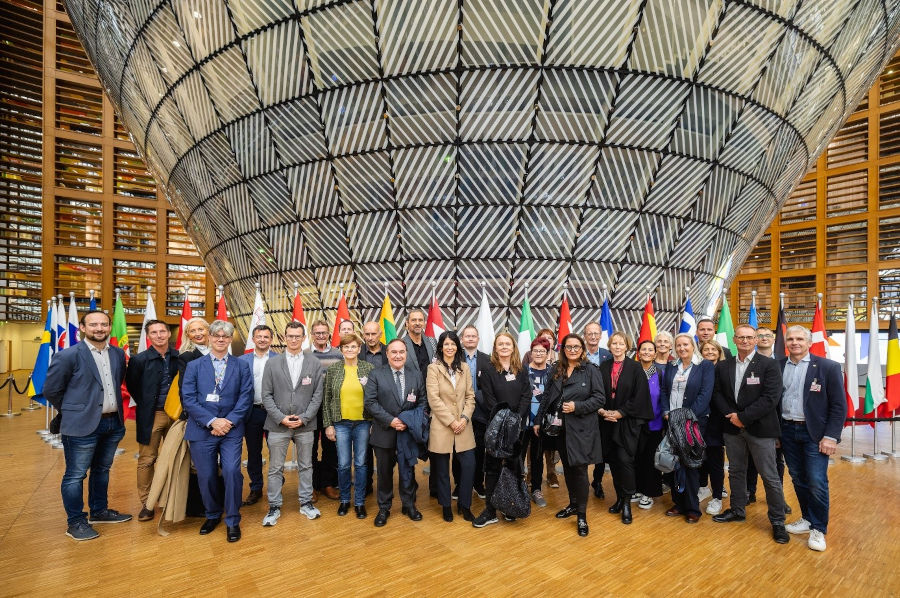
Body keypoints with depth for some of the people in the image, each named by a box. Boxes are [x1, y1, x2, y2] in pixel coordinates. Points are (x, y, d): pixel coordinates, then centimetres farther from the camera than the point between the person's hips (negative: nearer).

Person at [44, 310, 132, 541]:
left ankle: (99, 511, 35)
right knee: (76, 475, 6)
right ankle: (75, 522, 21)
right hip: (83, 426, -5)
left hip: (113, 423, 5)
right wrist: (73, 410, 4)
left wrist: (113, 407, 12)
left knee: (102, 469, 19)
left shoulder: (118, 354, 4)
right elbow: (51, 390, -4)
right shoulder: (68, 355, -11)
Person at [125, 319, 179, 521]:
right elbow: (132, 386, 4)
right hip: (150, 416, -2)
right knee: (147, 460, 6)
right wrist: (145, 405, 2)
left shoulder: (179, 357, -1)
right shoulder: (139, 359, -6)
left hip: (175, 413, 2)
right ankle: (146, 503, 19)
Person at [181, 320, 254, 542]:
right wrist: (212, 421, -13)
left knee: (232, 472, -11)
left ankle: (233, 521, 9)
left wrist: (229, 422, -13)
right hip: (202, 430, 1)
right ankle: (212, 515, 34)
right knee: (206, 476, 9)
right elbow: (188, 398, -3)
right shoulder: (194, 366, 7)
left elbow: (246, 398, -1)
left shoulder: (242, 366, 6)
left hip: (231, 430, -1)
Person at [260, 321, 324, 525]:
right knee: (275, 468, 9)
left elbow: (317, 396, -1)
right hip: (278, 424, 0)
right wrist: (281, 418, -10)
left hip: (305, 425, 1)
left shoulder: (314, 364, 0)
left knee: (306, 466, 13)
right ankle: (274, 507, 24)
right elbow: (267, 395, -1)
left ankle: (306, 503, 28)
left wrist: (303, 418, -9)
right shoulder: (272, 363, 0)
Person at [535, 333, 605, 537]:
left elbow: (600, 399, -8)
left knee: (579, 469, -1)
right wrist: (539, 421, 9)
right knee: (567, 467, 15)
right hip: (561, 428, 5)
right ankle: (573, 504, 34)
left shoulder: (591, 371, -6)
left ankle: (582, 515, 13)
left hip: (582, 428, -4)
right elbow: (547, 397, 10)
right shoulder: (556, 371, 7)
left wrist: (577, 406, -19)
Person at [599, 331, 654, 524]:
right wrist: (601, 410, -9)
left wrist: (620, 413, -13)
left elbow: (640, 396, -8)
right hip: (607, 422, 4)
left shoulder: (635, 368, -4)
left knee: (625, 460, -8)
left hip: (627, 422, -4)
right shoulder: (603, 367, 6)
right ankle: (619, 497, 24)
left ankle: (627, 502, 6)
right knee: (613, 460, 9)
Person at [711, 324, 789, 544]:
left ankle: (777, 521, 21)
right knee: (735, 471, 16)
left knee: (770, 477, 4)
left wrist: (743, 417, -17)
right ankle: (737, 510, 32)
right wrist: (730, 415, -10)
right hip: (732, 427, 4)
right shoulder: (723, 366, 6)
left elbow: (771, 397, -14)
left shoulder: (768, 365, -7)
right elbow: (717, 394, 6)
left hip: (760, 428, -4)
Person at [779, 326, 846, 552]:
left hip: (814, 433, -3)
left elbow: (839, 405, -6)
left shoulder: (828, 367, -6)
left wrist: (831, 437, -12)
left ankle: (819, 529, 16)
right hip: (787, 431, 3)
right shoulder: (777, 367, 2)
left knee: (817, 482, -2)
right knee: (798, 479, 14)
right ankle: (807, 519, 31)